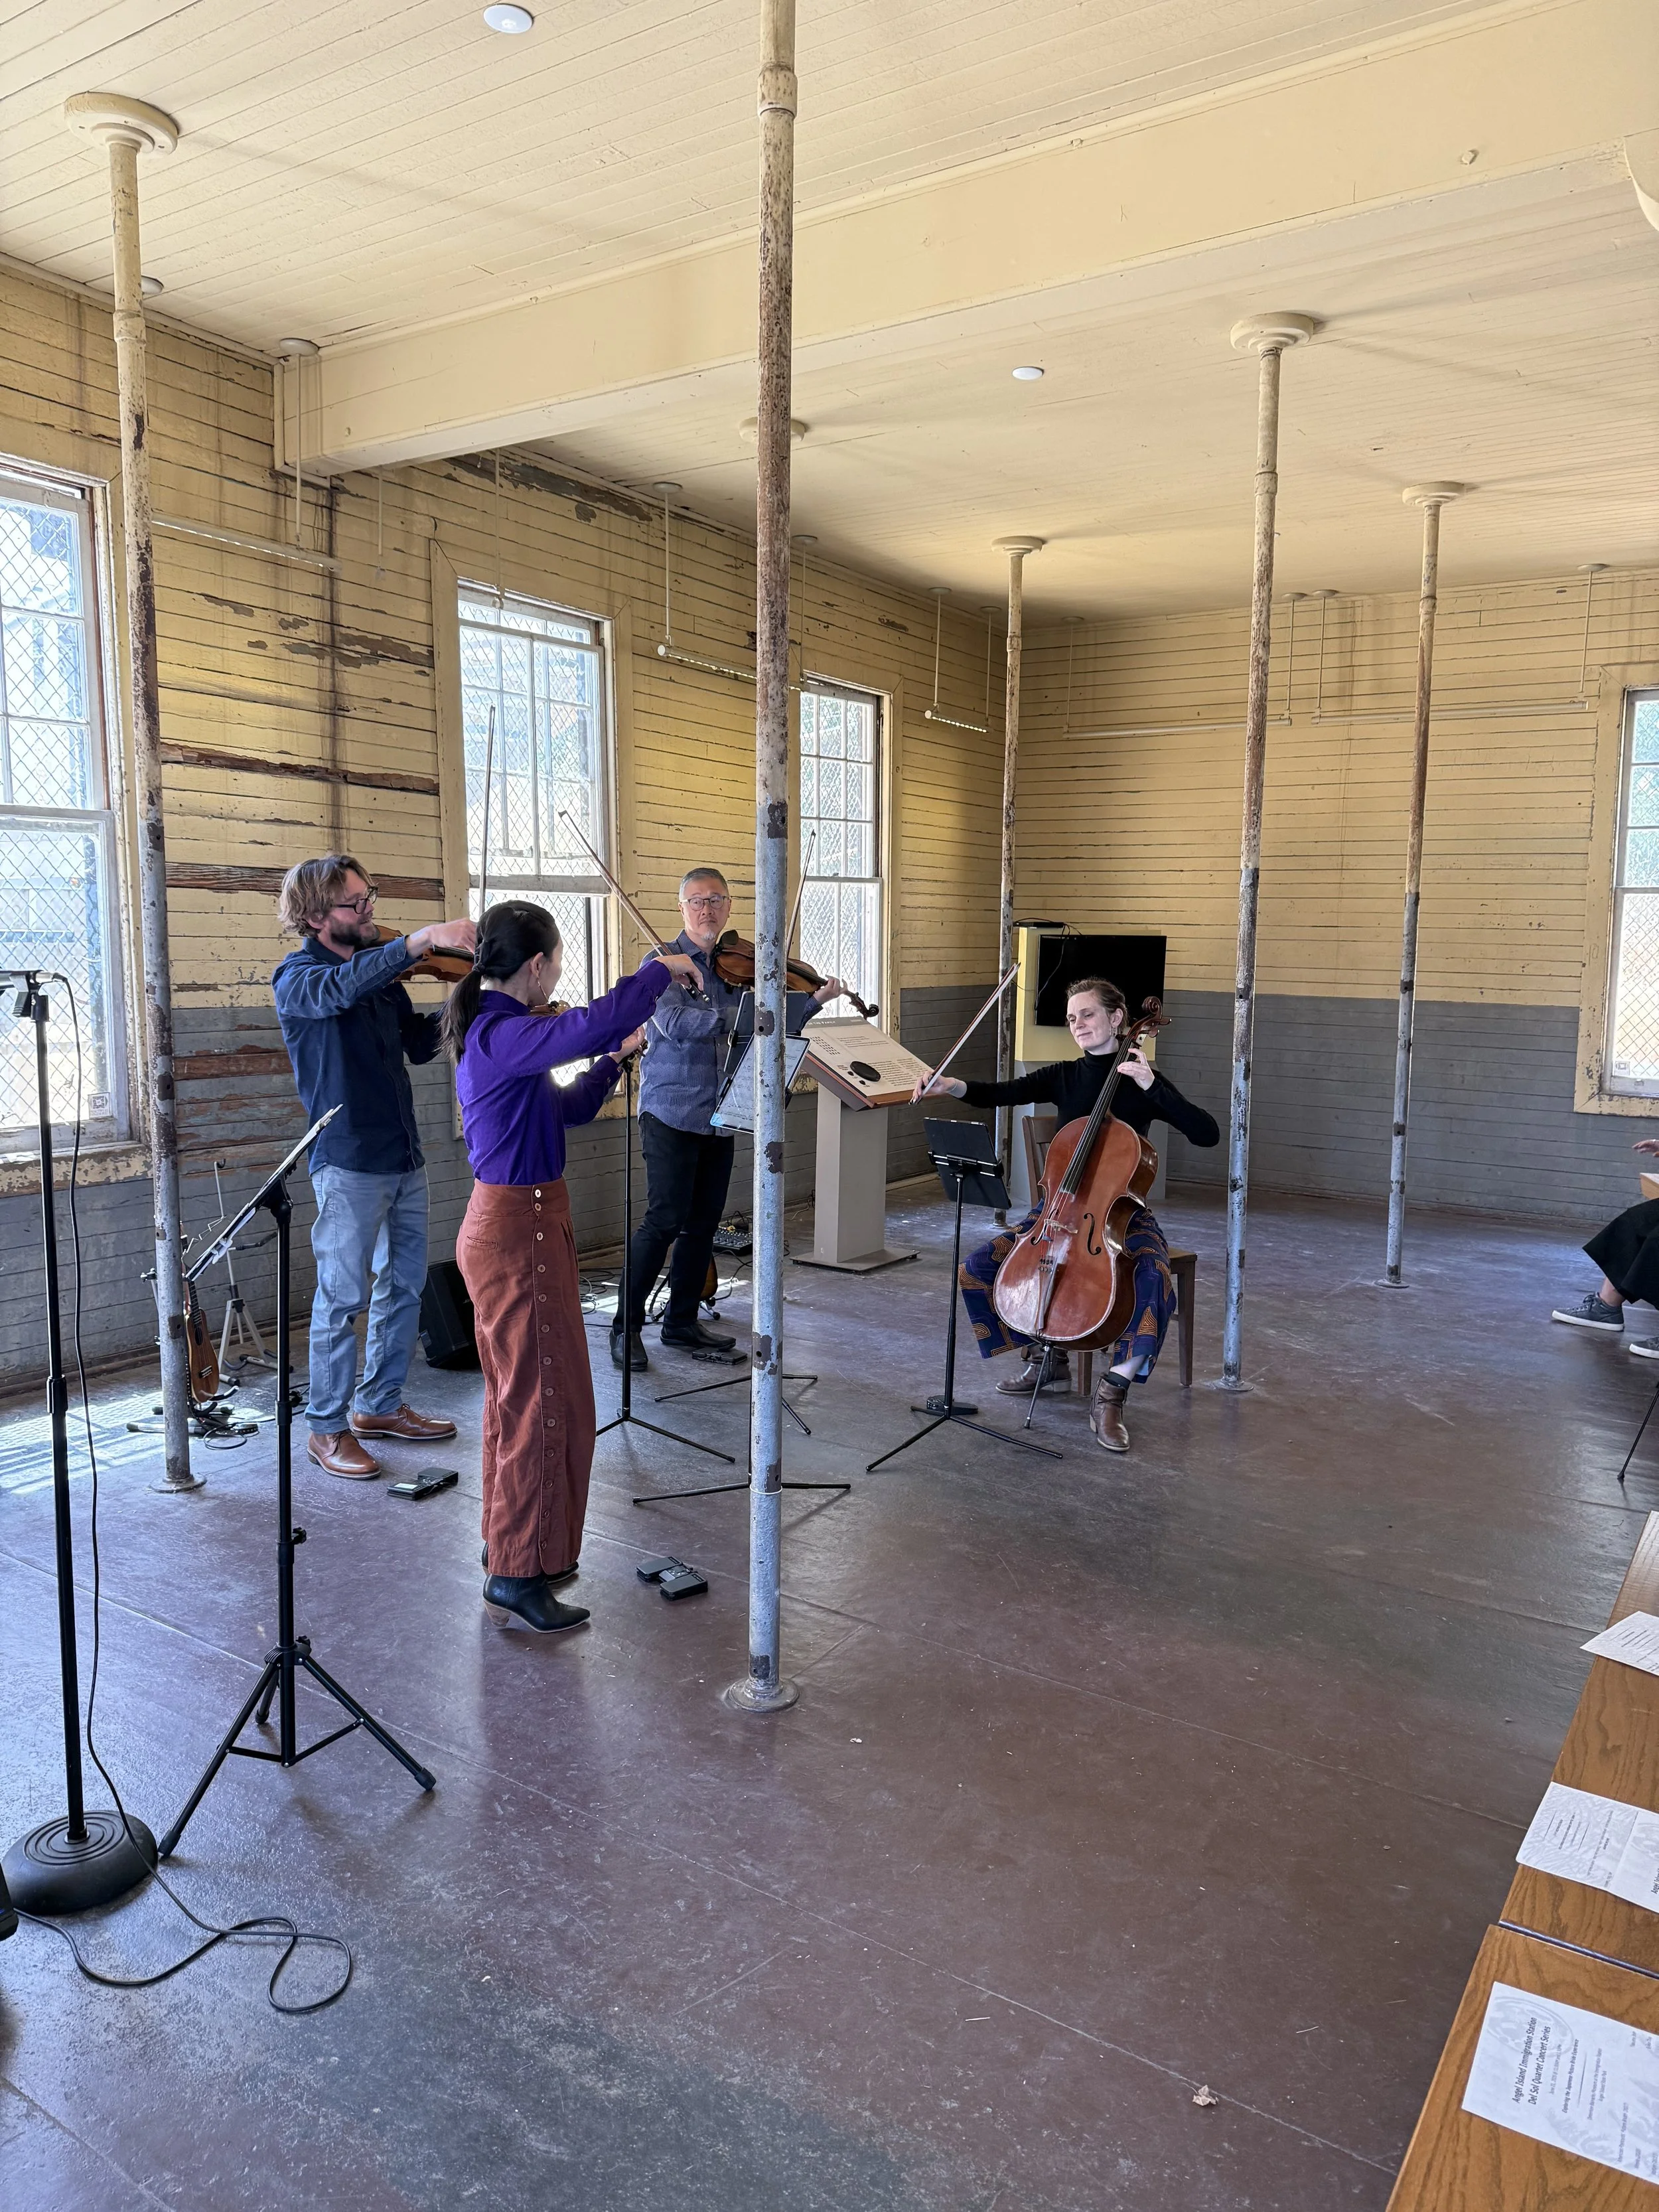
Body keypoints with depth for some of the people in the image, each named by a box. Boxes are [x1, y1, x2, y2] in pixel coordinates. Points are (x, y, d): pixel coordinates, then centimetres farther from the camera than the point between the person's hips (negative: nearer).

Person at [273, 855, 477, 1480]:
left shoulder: (381, 967, 11)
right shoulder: (297, 978, -10)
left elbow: (419, 1046, 14)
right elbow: (344, 987, -33)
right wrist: (424, 938, -43)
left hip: (404, 1157, 7)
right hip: (349, 1163, -7)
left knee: (404, 1285, 15)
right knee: (343, 1297, -1)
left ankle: (380, 1405, 31)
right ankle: (327, 1428, 13)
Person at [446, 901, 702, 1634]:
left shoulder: (495, 1032, 10)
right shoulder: (502, 1035, -21)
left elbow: (567, 1108, 21)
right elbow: (586, 1027, -39)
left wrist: (614, 1059, 11)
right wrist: (660, 969, -24)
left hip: (508, 1225, 11)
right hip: (520, 1232, -11)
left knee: (517, 1393, 20)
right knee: (548, 1402, -2)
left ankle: (509, 1541, 34)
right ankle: (517, 1577, 7)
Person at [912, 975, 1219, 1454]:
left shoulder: (1143, 1084, -4)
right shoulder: (1063, 1076, 5)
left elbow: (1208, 1134, -15)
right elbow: (1002, 1094, -12)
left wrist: (1152, 1087, -24)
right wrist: (955, 1086, -32)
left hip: (1124, 1214, -4)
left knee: (1155, 1280, -35)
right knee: (976, 1269, -13)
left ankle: (1111, 1395, -18)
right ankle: (1047, 1360, 8)